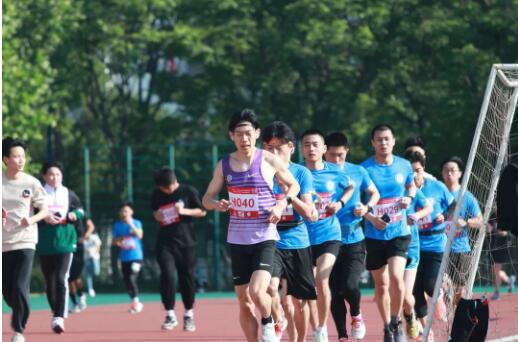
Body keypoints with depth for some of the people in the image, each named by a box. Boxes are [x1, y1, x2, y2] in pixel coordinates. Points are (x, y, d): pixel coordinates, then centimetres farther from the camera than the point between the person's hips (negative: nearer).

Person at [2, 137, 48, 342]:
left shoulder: (31, 183, -1)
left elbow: (44, 210, 5)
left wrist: (32, 219, -14)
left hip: (24, 242, -2)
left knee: (20, 288, -14)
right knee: (7, 291, 7)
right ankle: (19, 314, 36)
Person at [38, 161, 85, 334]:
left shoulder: (69, 194, 8)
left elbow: (80, 210, 18)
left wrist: (73, 215, -3)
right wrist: (44, 218, -16)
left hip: (65, 242, -1)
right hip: (44, 243, 1)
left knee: (61, 279, -14)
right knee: (49, 281, 7)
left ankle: (59, 317, -21)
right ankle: (56, 312, 25)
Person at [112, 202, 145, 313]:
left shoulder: (136, 223, -1)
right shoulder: (117, 225, 7)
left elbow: (140, 235, -17)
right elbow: (114, 240, 13)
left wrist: (131, 225, -23)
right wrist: (117, 241, -9)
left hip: (136, 256, -4)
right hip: (124, 257, 4)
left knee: (132, 278, -21)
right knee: (127, 281, 6)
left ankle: (135, 302, -13)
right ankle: (136, 304, 21)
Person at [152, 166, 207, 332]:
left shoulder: (189, 191, -3)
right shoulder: (157, 194, 6)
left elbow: (202, 211, 2)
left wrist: (184, 211, -13)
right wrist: (157, 216, -1)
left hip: (185, 242, -1)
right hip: (165, 242, 1)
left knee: (187, 278, 6)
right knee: (167, 275, -15)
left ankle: (189, 315, 23)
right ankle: (170, 315, -5)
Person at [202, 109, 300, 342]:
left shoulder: (269, 161, -4)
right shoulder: (224, 165, 4)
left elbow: (294, 185, 10)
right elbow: (207, 198, 12)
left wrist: (283, 203, -9)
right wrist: (217, 205, -11)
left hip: (264, 237, -4)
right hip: (237, 239, 4)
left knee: (257, 292, -22)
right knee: (245, 303, 6)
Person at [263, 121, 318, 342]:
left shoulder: (301, 173, 1)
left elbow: (310, 214, -5)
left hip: (297, 242, 1)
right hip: (271, 241, -1)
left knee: (299, 301, 8)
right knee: (270, 285, -26)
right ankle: (278, 322, 0)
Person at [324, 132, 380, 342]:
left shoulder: (358, 172, 1)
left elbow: (374, 193, 15)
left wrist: (367, 208, -4)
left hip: (354, 240, 0)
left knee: (349, 285, -15)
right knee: (335, 291, 3)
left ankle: (356, 316, 16)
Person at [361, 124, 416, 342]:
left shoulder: (404, 165, 3)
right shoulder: (365, 168, -6)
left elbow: (411, 185, 22)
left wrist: (409, 198, 0)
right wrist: (371, 217, -19)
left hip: (399, 232, 0)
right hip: (374, 235, 0)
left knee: (396, 277, -19)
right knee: (381, 285, 8)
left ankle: (396, 322, 1)